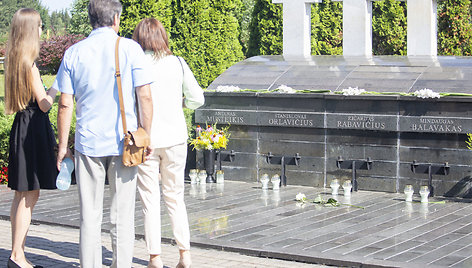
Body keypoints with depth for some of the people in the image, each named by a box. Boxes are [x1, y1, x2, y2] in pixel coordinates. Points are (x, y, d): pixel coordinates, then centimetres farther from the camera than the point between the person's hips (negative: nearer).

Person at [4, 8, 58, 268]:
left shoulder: (14, 62, 12)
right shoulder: (29, 64, -16)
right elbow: (44, 104, -14)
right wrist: (55, 89, 3)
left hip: (23, 127, 9)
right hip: (33, 129, -9)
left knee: (23, 195, 12)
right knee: (29, 195, -5)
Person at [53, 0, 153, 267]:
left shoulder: (74, 53, 2)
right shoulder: (130, 49, -3)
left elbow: (65, 104, 1)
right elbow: (145, 97, -7)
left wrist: (63, 145, 8)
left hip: (88, 143, 1)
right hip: (124, 143, -1)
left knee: (90, 216, 8)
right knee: (122, 215, 6)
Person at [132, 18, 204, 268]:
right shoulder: (177, 64, 0)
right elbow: (198, 98, 5)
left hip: (145, 139, -2)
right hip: (175, 137, 2)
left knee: (150, 200, 5)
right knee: (175, 196, 14)